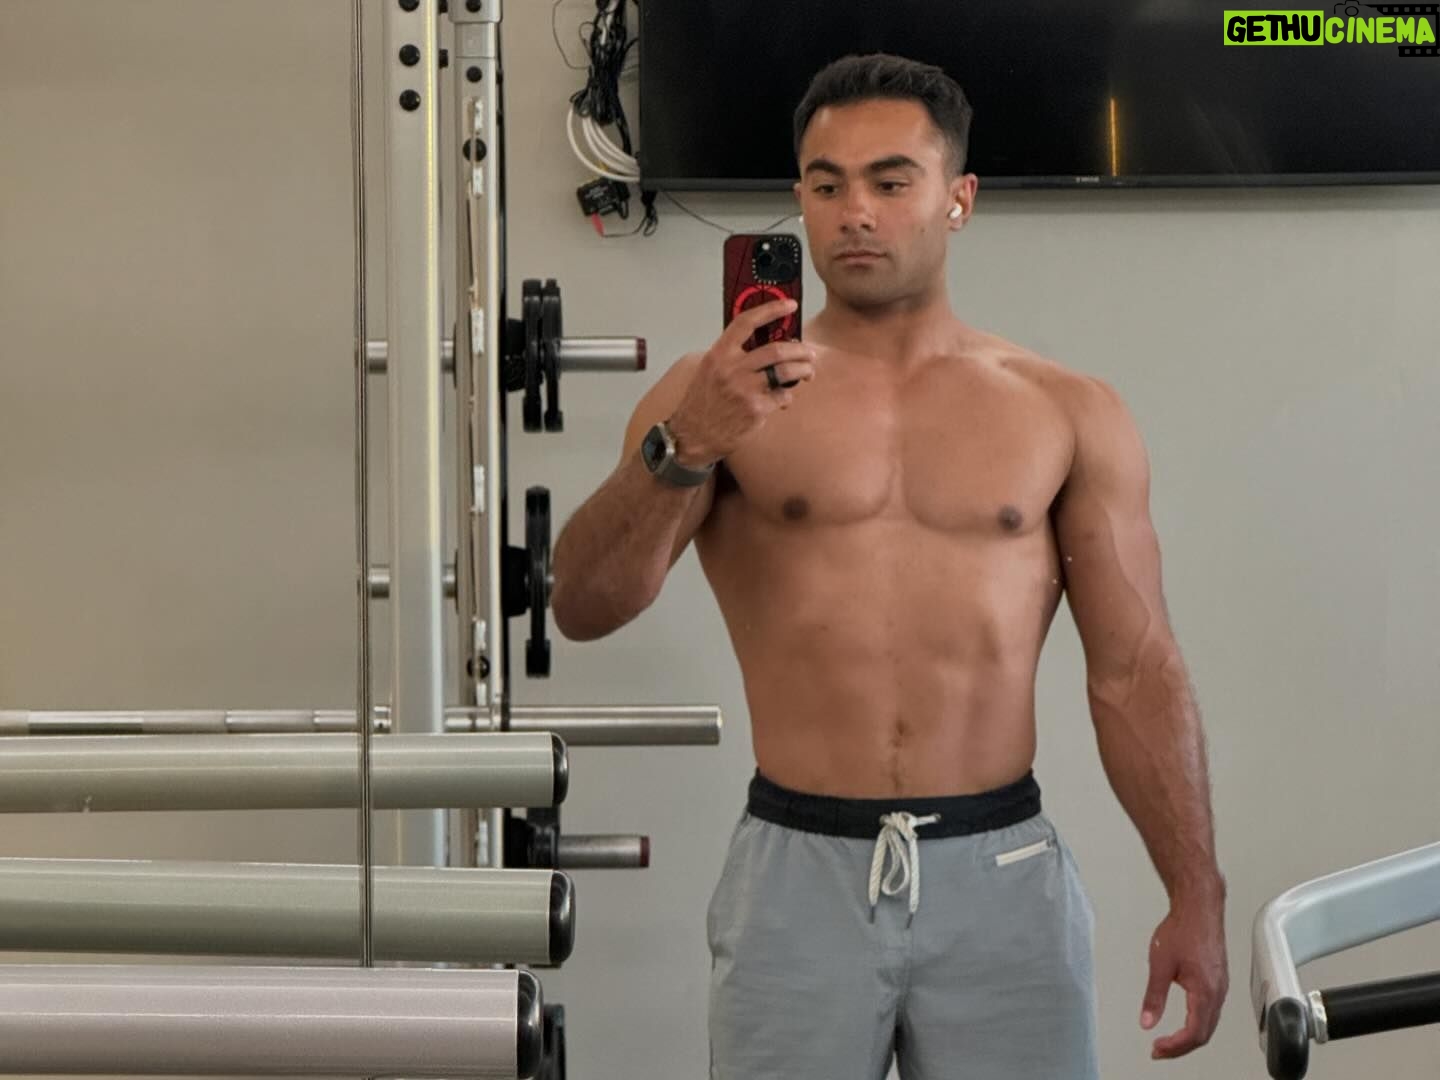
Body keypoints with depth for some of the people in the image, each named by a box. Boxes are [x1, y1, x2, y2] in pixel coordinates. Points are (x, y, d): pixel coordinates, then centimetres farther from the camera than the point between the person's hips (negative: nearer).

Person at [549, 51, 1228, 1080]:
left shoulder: (1071, 414, 5)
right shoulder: (717, 392, 1)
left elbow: (1135, 672, 5)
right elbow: (585, 608, -8)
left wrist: (1196, 897, 0)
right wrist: (681, 450, -24)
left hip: (1002, 875, 1)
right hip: (798, 875, -1)